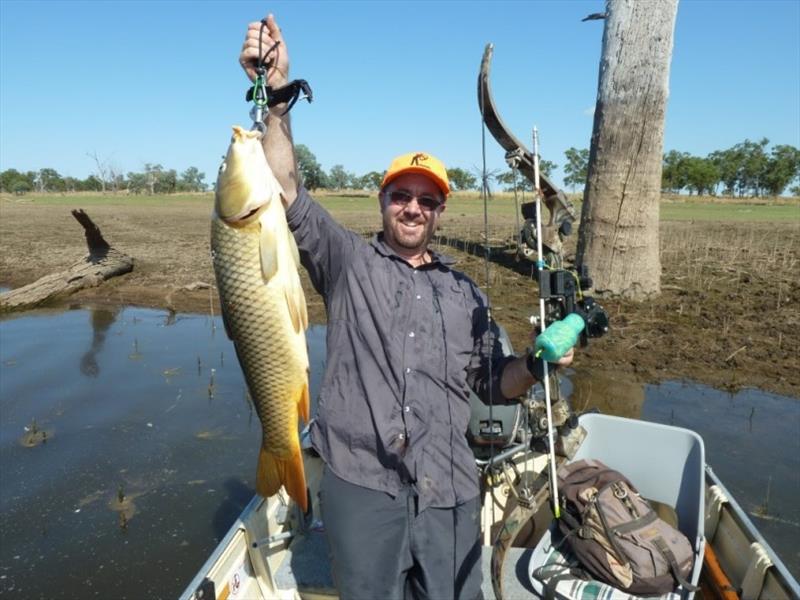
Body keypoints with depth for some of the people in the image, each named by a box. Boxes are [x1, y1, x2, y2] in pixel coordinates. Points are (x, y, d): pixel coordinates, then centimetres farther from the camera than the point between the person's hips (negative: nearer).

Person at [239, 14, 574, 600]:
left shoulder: (465, 291, 12)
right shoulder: (349, 261, 4)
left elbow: (494, 383, 13)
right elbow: (288, 192, -8)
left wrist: (535, 364, -7)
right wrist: (276, 96, -18)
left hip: (449, 491, 3)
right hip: (362, 484, -2)